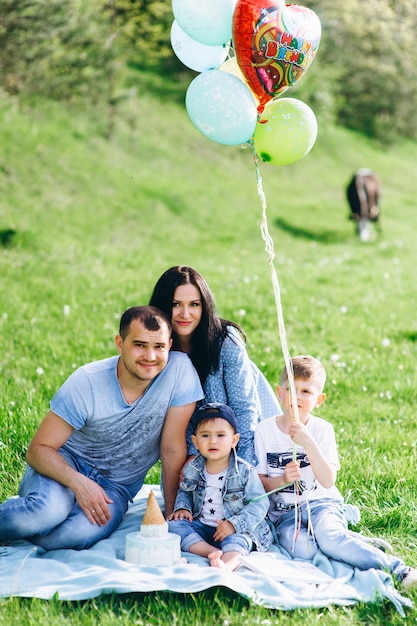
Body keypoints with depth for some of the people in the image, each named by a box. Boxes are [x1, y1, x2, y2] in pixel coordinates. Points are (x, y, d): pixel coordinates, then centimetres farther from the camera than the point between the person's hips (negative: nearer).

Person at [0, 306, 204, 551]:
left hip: (115, 486, 2)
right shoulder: (86, 383, -19)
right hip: (67, 465, -1)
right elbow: (38, 449, -15)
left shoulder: (180, 370, -19)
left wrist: (172, 512, -6)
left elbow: (173, 449, -11)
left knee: (86, 531, -32)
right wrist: (78, 482, -32)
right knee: (47, 511, -36)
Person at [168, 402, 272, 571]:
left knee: (237, 539, -36)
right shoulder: (192, 469, 3)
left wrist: (234, 524, -26)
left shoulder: (245, 471, -11)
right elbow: (184, 492, 22)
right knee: (174, 524, -19)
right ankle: (213, 553, -37)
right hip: (201, 526, 5)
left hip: (237, 529, -5)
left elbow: (259, 504, -14)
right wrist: (182, 508, -1)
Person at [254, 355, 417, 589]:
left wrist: (308, 444, -26)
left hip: (320, 502, -1)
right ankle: (354, 544, -14)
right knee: (298, 546, -32)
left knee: (328, 537, -34)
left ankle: (397, 567, -23)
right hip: (284, 511, 1)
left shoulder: (322, 430, -4)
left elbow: (328, 481, -15)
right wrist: (282, 480, -19)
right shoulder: (264, 431, -1)